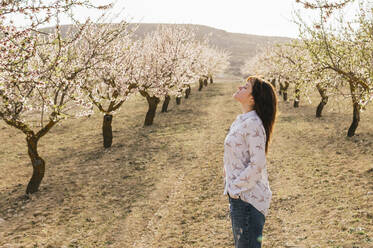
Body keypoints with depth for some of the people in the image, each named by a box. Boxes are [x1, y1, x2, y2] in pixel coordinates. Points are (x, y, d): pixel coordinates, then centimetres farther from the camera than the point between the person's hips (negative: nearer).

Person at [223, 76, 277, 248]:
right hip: (238, 195, 10)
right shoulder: (241, 120, 11)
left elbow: (257, 164, -23)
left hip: (248, 197, -10)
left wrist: (235, 187, -15)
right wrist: (231, 188, 14)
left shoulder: (252, 123, -18)